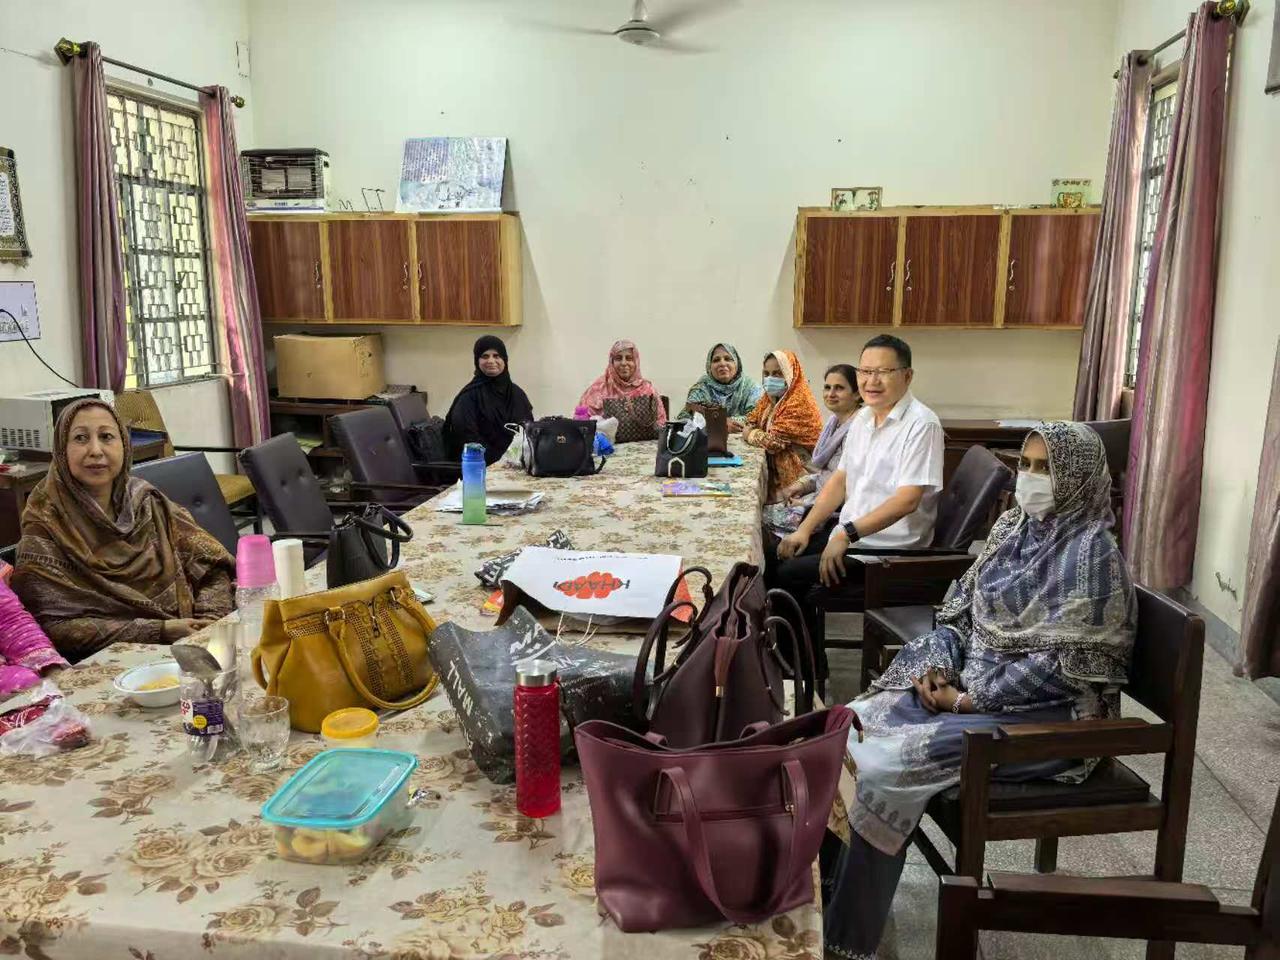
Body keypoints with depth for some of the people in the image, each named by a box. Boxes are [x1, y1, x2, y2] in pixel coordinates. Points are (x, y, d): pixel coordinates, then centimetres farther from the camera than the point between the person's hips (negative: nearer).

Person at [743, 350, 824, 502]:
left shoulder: (799, 403, -18)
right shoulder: (770, 398, 8)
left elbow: (774, 442, -22)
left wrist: (750, 434, -6)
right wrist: (748, 429, -9)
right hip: (771, 465, 8)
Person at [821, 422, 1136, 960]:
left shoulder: (1091, 551, -13)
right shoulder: (1012, 527, 9)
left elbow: (1061, 663, -19)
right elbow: (960, 612, 14)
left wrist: (970, 699, -17)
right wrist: (936, 666, -5)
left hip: (1043, 714, -7)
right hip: (968, 686, 8)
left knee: (885, 767, -24)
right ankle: (821, 882, 3)